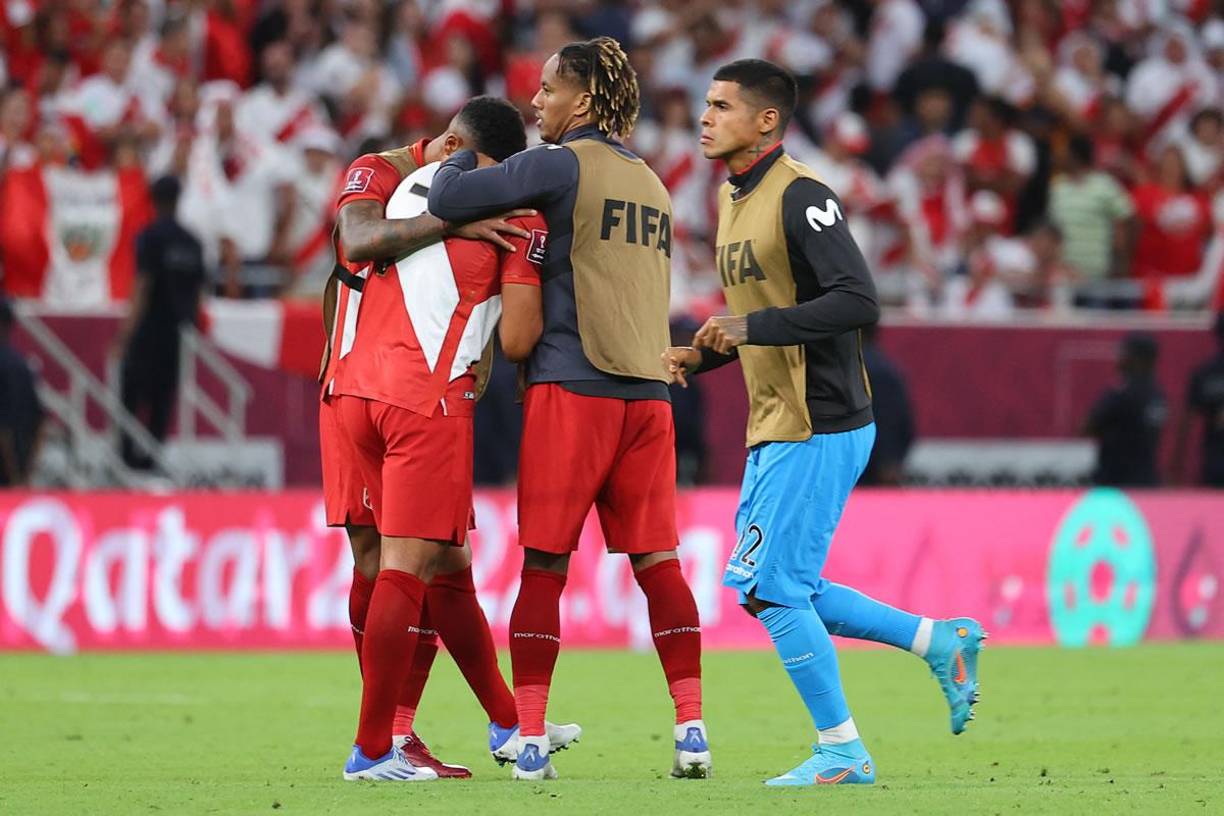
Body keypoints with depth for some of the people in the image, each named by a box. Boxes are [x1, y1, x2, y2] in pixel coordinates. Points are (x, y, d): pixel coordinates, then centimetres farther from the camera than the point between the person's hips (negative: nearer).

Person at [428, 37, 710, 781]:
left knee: (544, 565, 0)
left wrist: (459, 157, 10)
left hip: (571, 388, -6)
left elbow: (447, 200, -11)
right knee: (658, 563, 7)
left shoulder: (561, 165, -5)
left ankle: (531, 739, -2)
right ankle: (692, 730, 0)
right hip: (648, 392, 6)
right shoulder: (650, 183, 18)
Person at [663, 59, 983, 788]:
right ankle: (940, 642, 19)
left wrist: (754, 327, -27)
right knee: (782, 590, 11)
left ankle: (842, 753, 4)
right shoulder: (733, 198, 14)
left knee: (772, 590, -7)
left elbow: (858, 302, -26)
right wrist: (700, 355, 9)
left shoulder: (800, 196, -16)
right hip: (775, 428, 10)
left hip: (820, 431, -10)